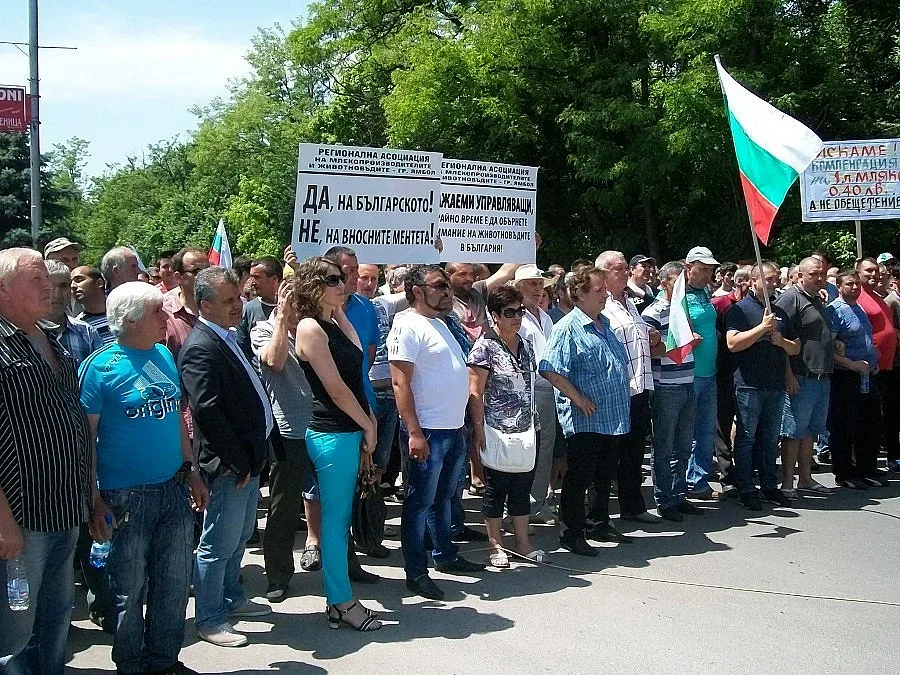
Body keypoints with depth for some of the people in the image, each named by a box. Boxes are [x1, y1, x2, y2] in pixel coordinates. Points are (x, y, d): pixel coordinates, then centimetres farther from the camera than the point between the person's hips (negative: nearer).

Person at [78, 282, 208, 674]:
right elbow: (84, 436, -10)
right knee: (130, 591, 7)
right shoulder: (99, 366, -11)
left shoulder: (164, 356, 7)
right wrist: (94, 501, -13)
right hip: (126, 498, -6)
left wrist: (191, 470, 15)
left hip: (174, 490, 6)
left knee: (175, 583, 13)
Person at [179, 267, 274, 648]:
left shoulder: (228, 338, 11)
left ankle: (231, 598, 39)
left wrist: (253, 458, 12)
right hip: (229, 466, -10)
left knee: (239, 537, 23)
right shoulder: (200, 348, -19)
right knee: (219, 544, 4)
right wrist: (239, 463, -19)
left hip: (249, 459, 10)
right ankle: (209, 620, 17)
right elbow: (207, 411, -25)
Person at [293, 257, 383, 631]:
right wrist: (368, 426, -7)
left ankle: (338, 598, 22)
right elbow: (335, 389, -15)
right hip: (331, 434, -9)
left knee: (339, 516, 13)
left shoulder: (333, 324, 14)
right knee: (336, 518, -1)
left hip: (349, 432, 9)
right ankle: (342, 603, 8)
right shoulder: (310, 328, -13)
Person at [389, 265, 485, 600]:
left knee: (443, 497, 20)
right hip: (427, 432, -9)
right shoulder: (408, 327, -13)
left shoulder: (441, 324, 15)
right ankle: (416, 572, 8)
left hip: (454, 429, 9)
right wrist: (414, 433, -24)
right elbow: (400, 383, -19)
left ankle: (446, 555, 32)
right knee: (420, 502, 0)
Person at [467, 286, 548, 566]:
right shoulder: (485, 347, -10)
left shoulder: (525, 344, 11)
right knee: (496, 490, 5)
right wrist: (479, 431, -16)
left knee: (522, 488, 13)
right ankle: (496, 546, 15)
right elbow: (475, 393, -12)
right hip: (498, 432, -6)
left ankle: (523, 543, 22)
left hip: (528, 430, 7)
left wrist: (534, 423, 18)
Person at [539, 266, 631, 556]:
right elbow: (550, 369, -23)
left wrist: (621, 398, 18)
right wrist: (578, 399, -20)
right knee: (579, 476, 0)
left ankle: (599, 524, 32)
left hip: (613, 417, 8)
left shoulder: (604, 324, 14)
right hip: (585, 420, -8)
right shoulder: (568, 328, -14)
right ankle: (572, 533, 10)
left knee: (605, 475, 18)